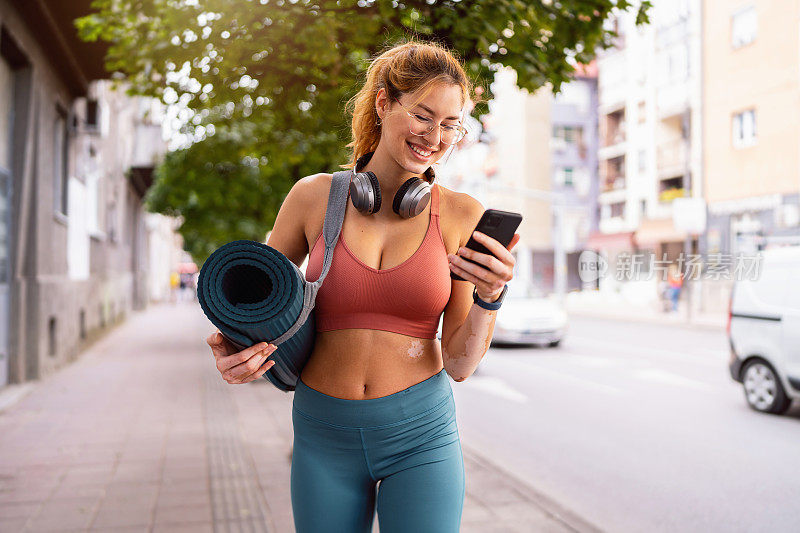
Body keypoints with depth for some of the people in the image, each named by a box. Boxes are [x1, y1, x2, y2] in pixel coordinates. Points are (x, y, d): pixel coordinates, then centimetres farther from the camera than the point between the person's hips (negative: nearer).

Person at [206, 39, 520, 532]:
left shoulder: (462, 216, -5)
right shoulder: (315, 196, -4)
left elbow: (460, 364, -4)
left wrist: (489, 298, -22)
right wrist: (234, 350, -12)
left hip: (421, 435, -1)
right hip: (325, 437, 1)